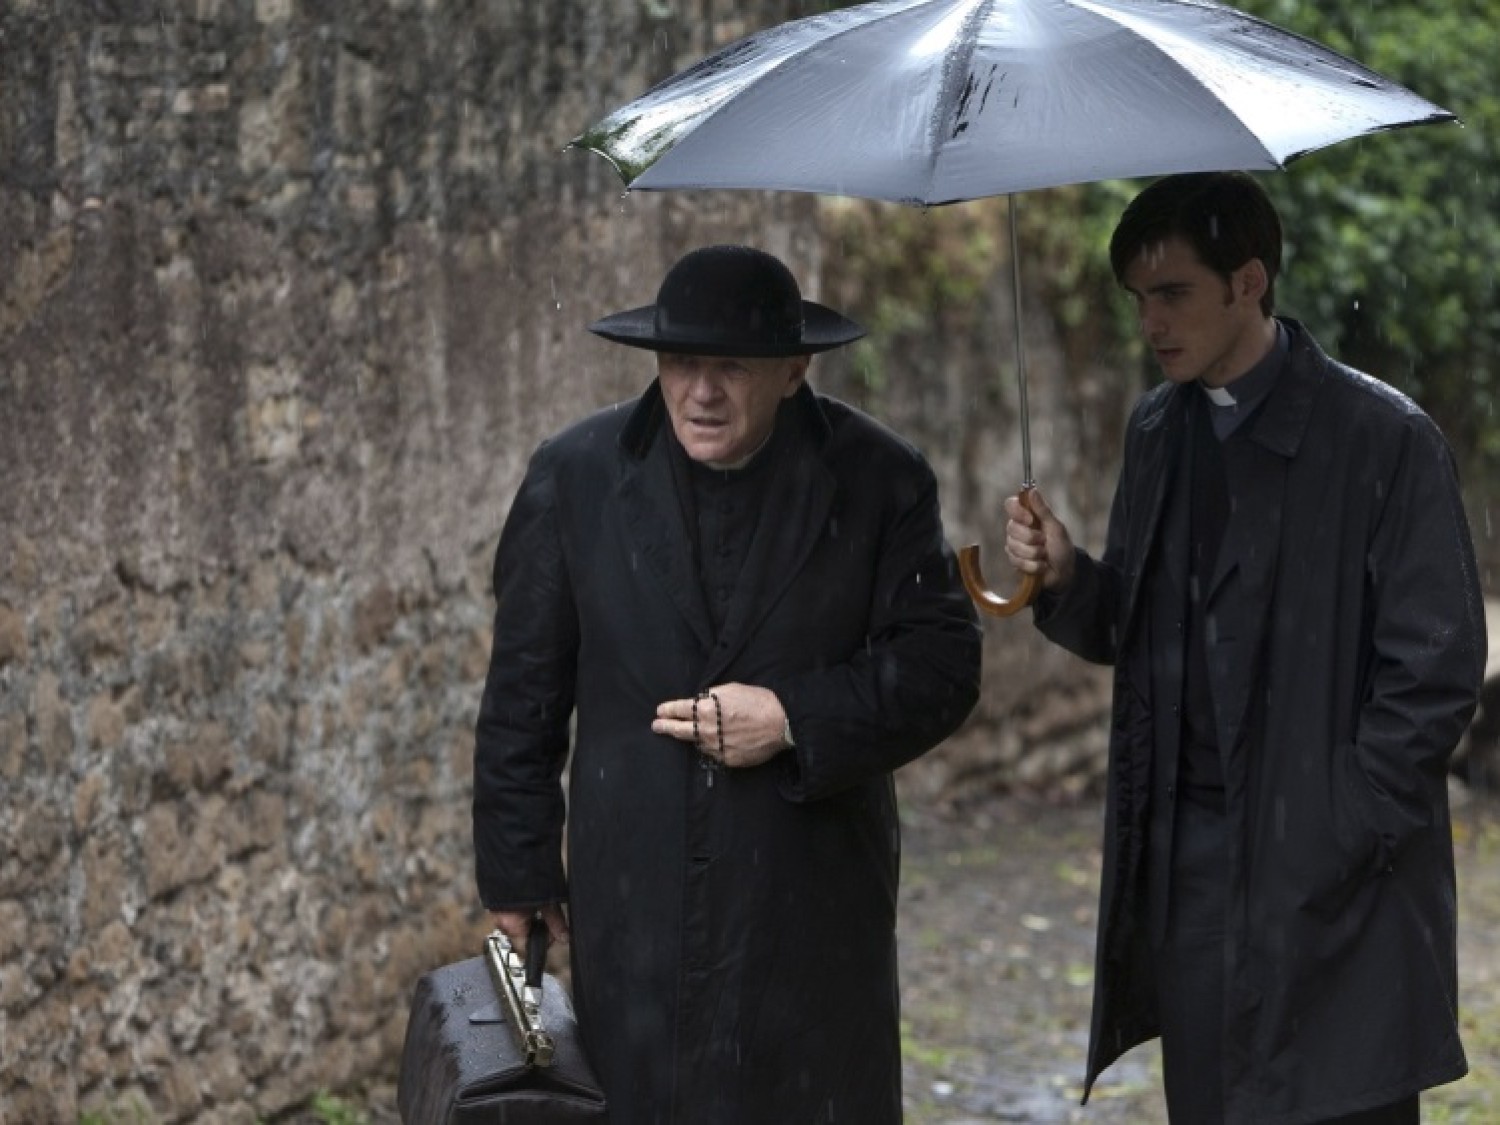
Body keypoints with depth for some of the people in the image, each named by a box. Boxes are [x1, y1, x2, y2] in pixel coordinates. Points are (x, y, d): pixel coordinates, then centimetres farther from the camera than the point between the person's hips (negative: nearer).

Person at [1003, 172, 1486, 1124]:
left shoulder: (1383, 440, -10)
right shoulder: (1159, 429, 11)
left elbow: (1436, 672, -10)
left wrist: (1343, 838, -13)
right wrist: (1066, 579, -6)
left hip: (1333, 891, -6)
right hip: (1187, 872, 6)